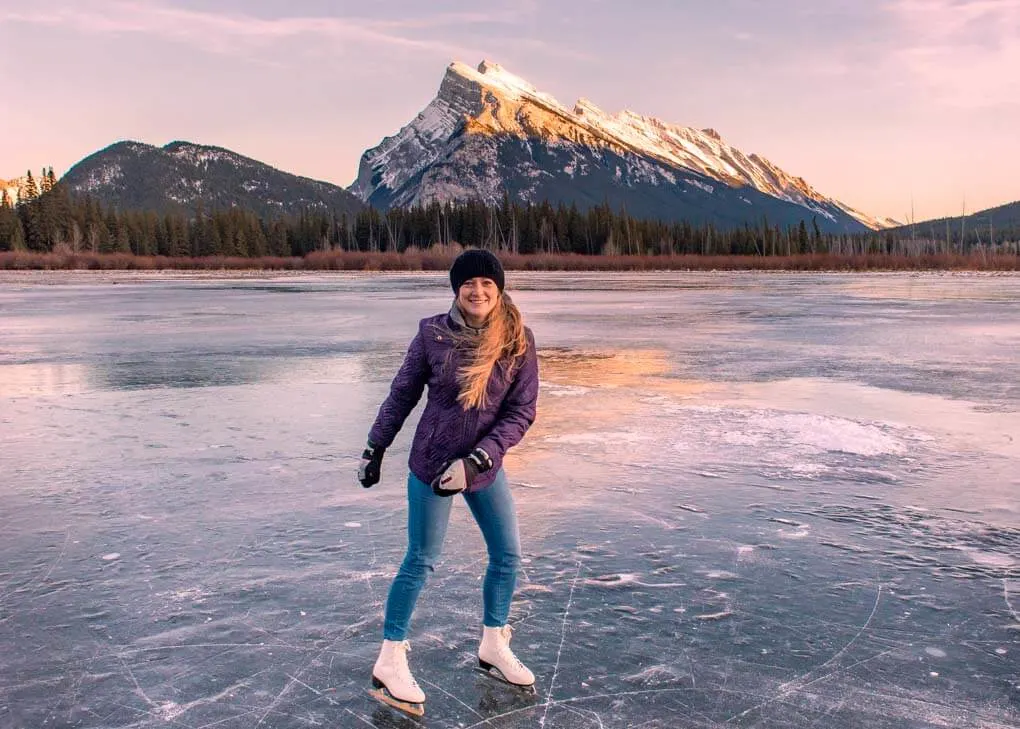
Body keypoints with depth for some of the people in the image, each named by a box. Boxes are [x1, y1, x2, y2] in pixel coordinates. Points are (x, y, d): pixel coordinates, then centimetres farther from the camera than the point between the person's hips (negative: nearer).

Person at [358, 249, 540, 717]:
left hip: (484, 465, 3)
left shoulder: (518, 340, -10)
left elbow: (521, 412, -11)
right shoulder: (433, 333, -13)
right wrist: (375, 449, 4)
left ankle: (493, 647, 33)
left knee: (507, 556, 11)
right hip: (431, 461, -3)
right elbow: (402, 394, -2)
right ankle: (389, 663, 18)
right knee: (421, 562, 4)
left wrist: (475, 461, -19)